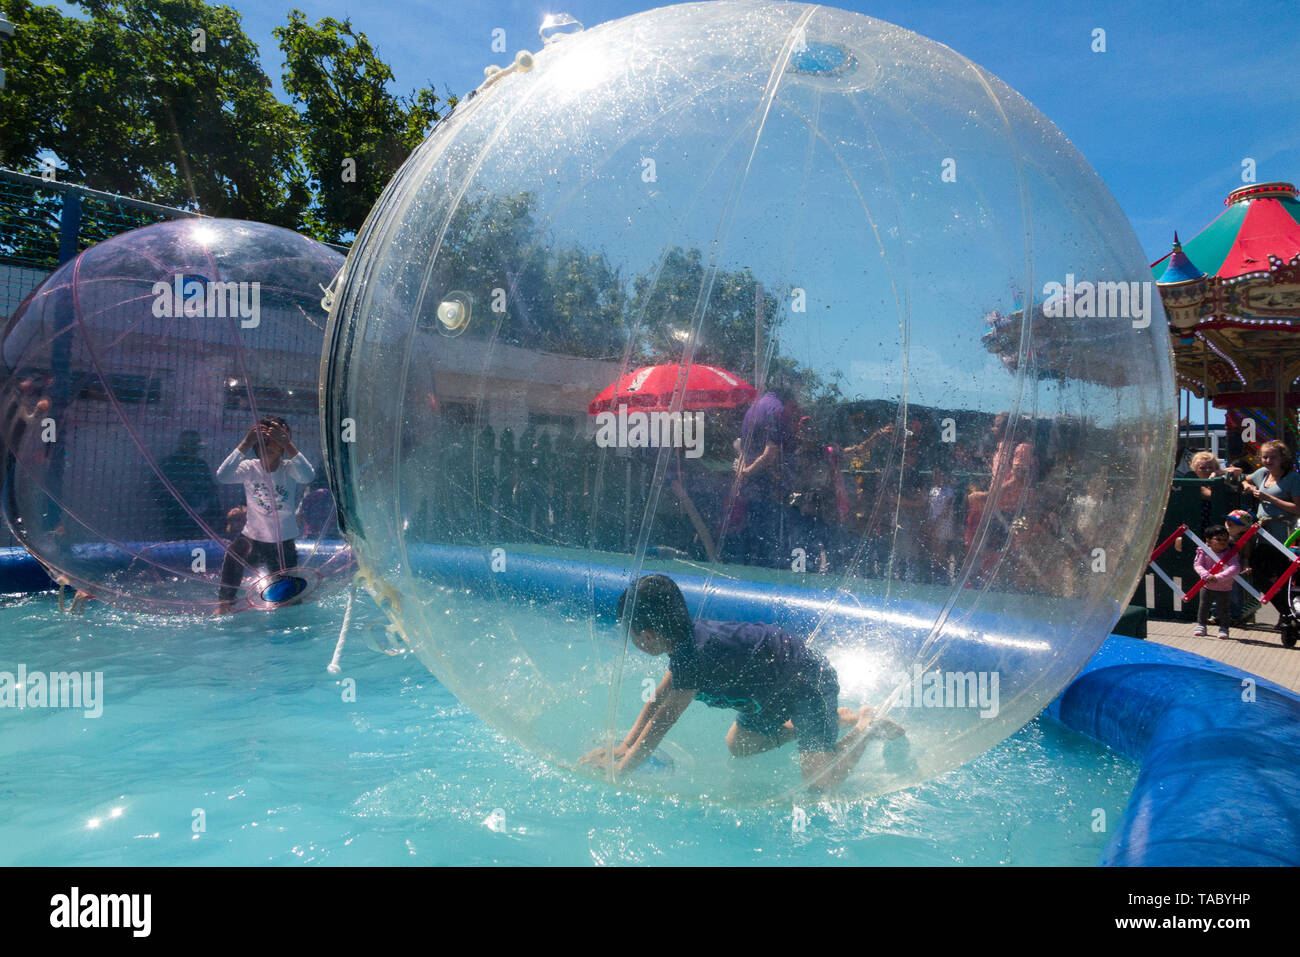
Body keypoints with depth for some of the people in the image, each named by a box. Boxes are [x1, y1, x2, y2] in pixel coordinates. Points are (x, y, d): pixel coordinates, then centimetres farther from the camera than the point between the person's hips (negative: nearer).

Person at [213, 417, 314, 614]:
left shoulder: (289, 468, -9)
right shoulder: (250, 467, -7)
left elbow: (308, 476, -32)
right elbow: (222, 476, -27)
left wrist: (288, 444, -37)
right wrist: (245, 444, -31)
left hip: (284, 544, 0)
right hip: (252, 538, 0)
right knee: (235, 552, -34)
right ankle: (224, 603, -15)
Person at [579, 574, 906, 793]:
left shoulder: (696, 655, -31)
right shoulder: (688, 637, -3)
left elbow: (661, 722, -25)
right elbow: (656, 701, 9)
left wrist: (617, 769, -16)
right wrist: (623, 747, 3)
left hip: (810, 683, -10)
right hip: (778, 687, 10)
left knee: (820, 784, -17)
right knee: (738, 746, 22)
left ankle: (866, 727, 10)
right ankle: (839, 717, 25)